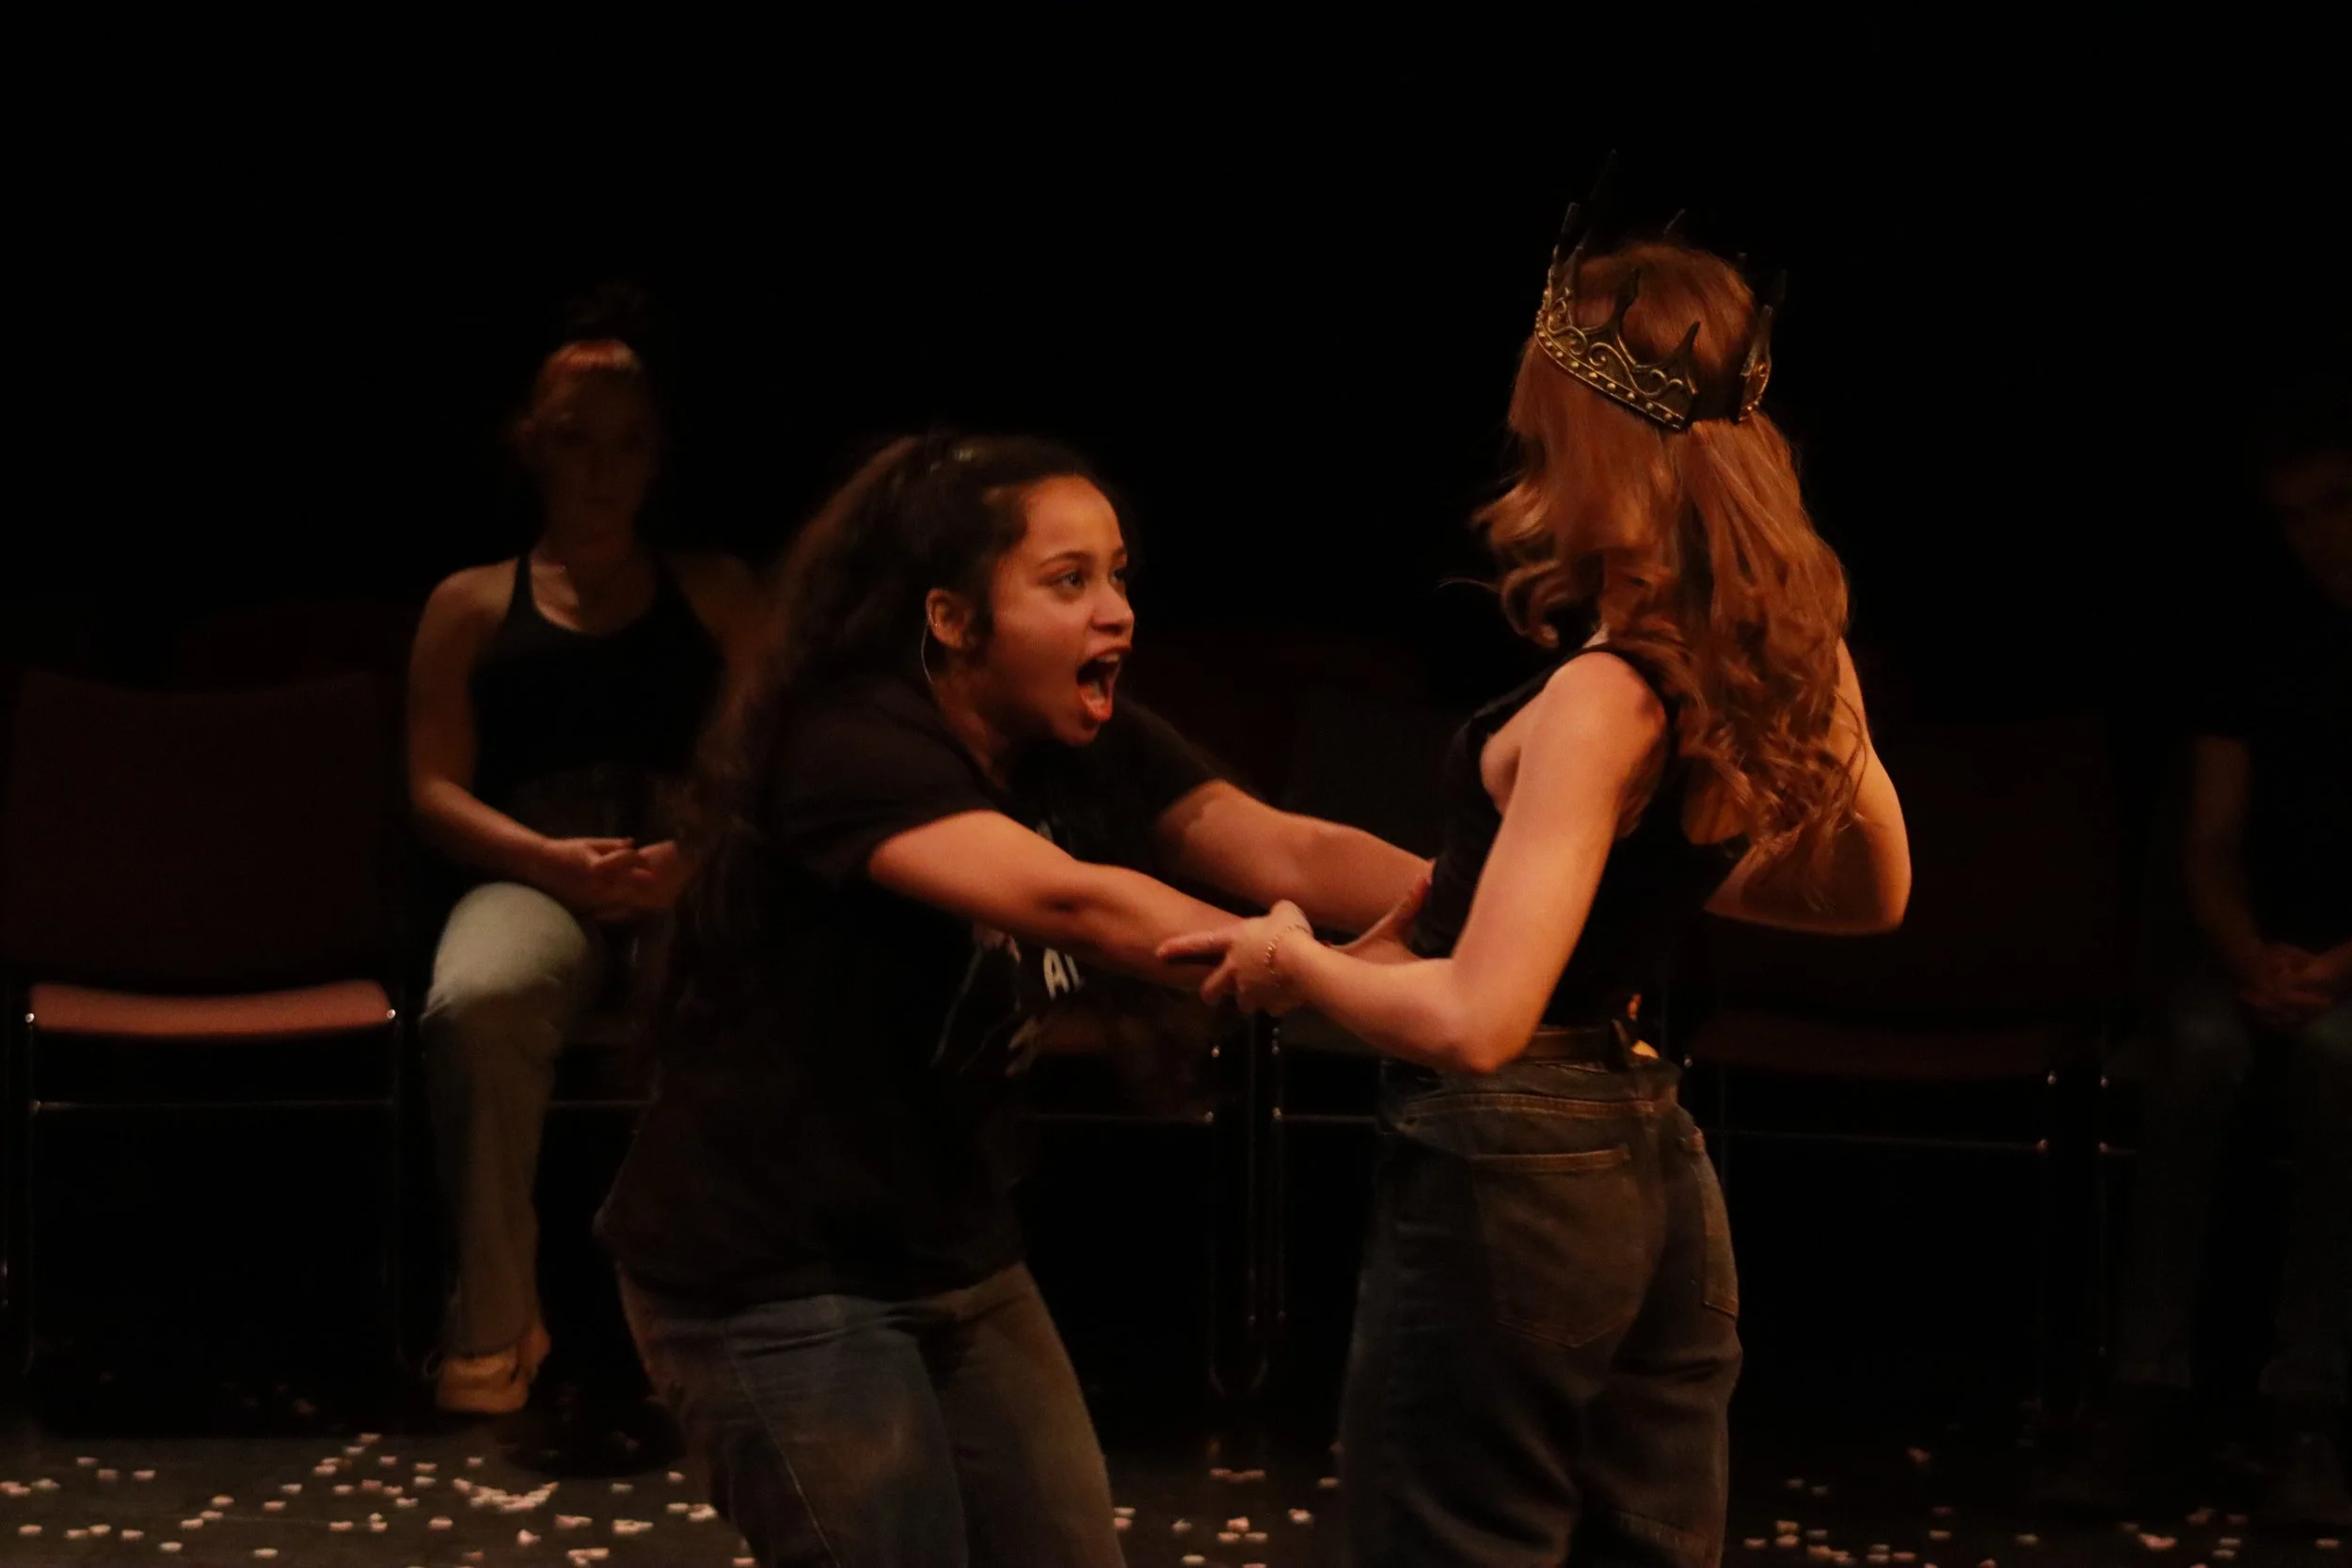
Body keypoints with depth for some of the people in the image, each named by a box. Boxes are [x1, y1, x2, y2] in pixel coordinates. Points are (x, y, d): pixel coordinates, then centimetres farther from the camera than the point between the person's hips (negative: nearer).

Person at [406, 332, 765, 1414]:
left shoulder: (714, 595, 23)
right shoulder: (472, 605, 21)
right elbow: (434, 791, 9)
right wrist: (553, 860, -11)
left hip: (696, 871, 0)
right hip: (532, 874, 0)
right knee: (472, 1005, -38)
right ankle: (493, 1329, -28)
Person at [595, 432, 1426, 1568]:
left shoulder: (1092, 752, 0)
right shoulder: (853, 750, -24)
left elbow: (1291, 854, -13)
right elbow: (1065, 900, -38)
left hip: (957, 1256, 8)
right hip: (774, 1280, -8)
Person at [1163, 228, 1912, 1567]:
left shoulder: (1606, 697, -22)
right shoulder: (1788, 652, 1)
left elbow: (1476, 1018, -29)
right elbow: (1874, 894, 19)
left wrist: (1295, 961, -11)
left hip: (1507, 1184, -8)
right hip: (1654, 1172, 8)